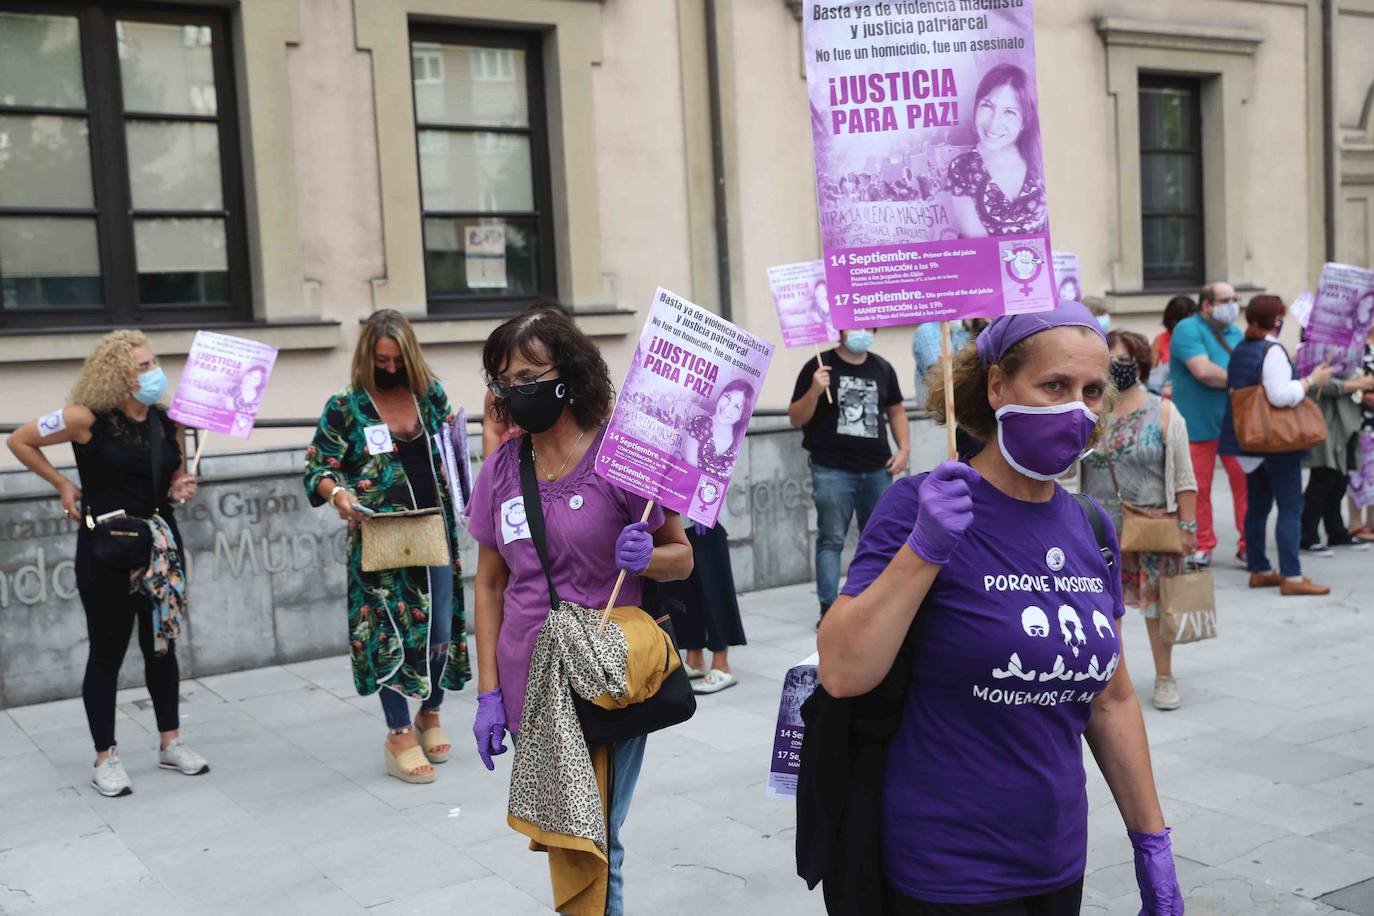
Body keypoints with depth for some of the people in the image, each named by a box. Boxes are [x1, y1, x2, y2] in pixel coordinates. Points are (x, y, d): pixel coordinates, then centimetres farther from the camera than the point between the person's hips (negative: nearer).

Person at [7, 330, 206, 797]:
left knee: (161, 645, 14)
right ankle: (105, 759, 16)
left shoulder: (166, 421, 2)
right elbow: (20, 441, -1)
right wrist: (63, 485, -3)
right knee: (107, 653, 5)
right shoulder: (87, 418, -12)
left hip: (160, 545, 5)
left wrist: (182, 488, -5)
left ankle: (171, 743, 27)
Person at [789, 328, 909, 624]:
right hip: (832, 470, -5)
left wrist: (904, 448, 8)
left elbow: (896, 411, 22)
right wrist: (814, 391, -20)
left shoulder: (882, 368, 12)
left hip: (877, 470, 5)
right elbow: (796, 419, -3)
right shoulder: (820, 366, -3)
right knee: (831, 540, -2)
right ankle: (828, 609, 2)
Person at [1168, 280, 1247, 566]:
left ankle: (1249, 544, 8)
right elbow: (1203, 371, -20)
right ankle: (1202, 547, 16)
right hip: (1198, 424, -5)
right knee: (1198, 488, 2)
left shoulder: (1235, 333, 16)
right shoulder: (1188, 329, -8)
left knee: (1246, 481, -1)